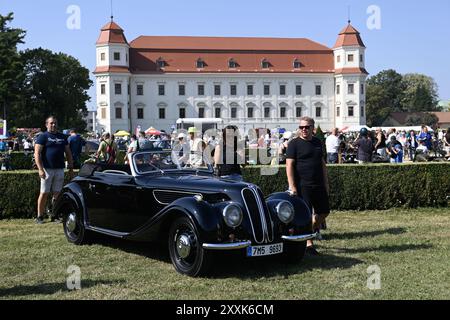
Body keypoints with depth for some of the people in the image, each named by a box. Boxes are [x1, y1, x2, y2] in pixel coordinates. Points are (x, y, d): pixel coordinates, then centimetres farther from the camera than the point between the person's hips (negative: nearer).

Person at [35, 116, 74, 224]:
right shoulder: (43, 136, 0)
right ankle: (40, 217, 4)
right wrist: (40, 169, -17)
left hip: (60, 169, 5)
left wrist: (71, 168, 11)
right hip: (47, 169, -4)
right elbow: (37, 153, -7)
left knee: (57, 193, 6)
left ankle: (55, 216, 12)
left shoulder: (62, 137, 16)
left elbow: (68, 153, 19)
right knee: (44, 193, -2)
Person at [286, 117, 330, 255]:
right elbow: (289, 165, -11)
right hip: (302, 186, -6)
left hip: (319, 185, 6)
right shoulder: (294, 144, -5)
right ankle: (308, 244, 6)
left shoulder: (317, 142, 13)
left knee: (324, 212, 10)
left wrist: (326, 183, 15)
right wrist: (292, 186, -18)